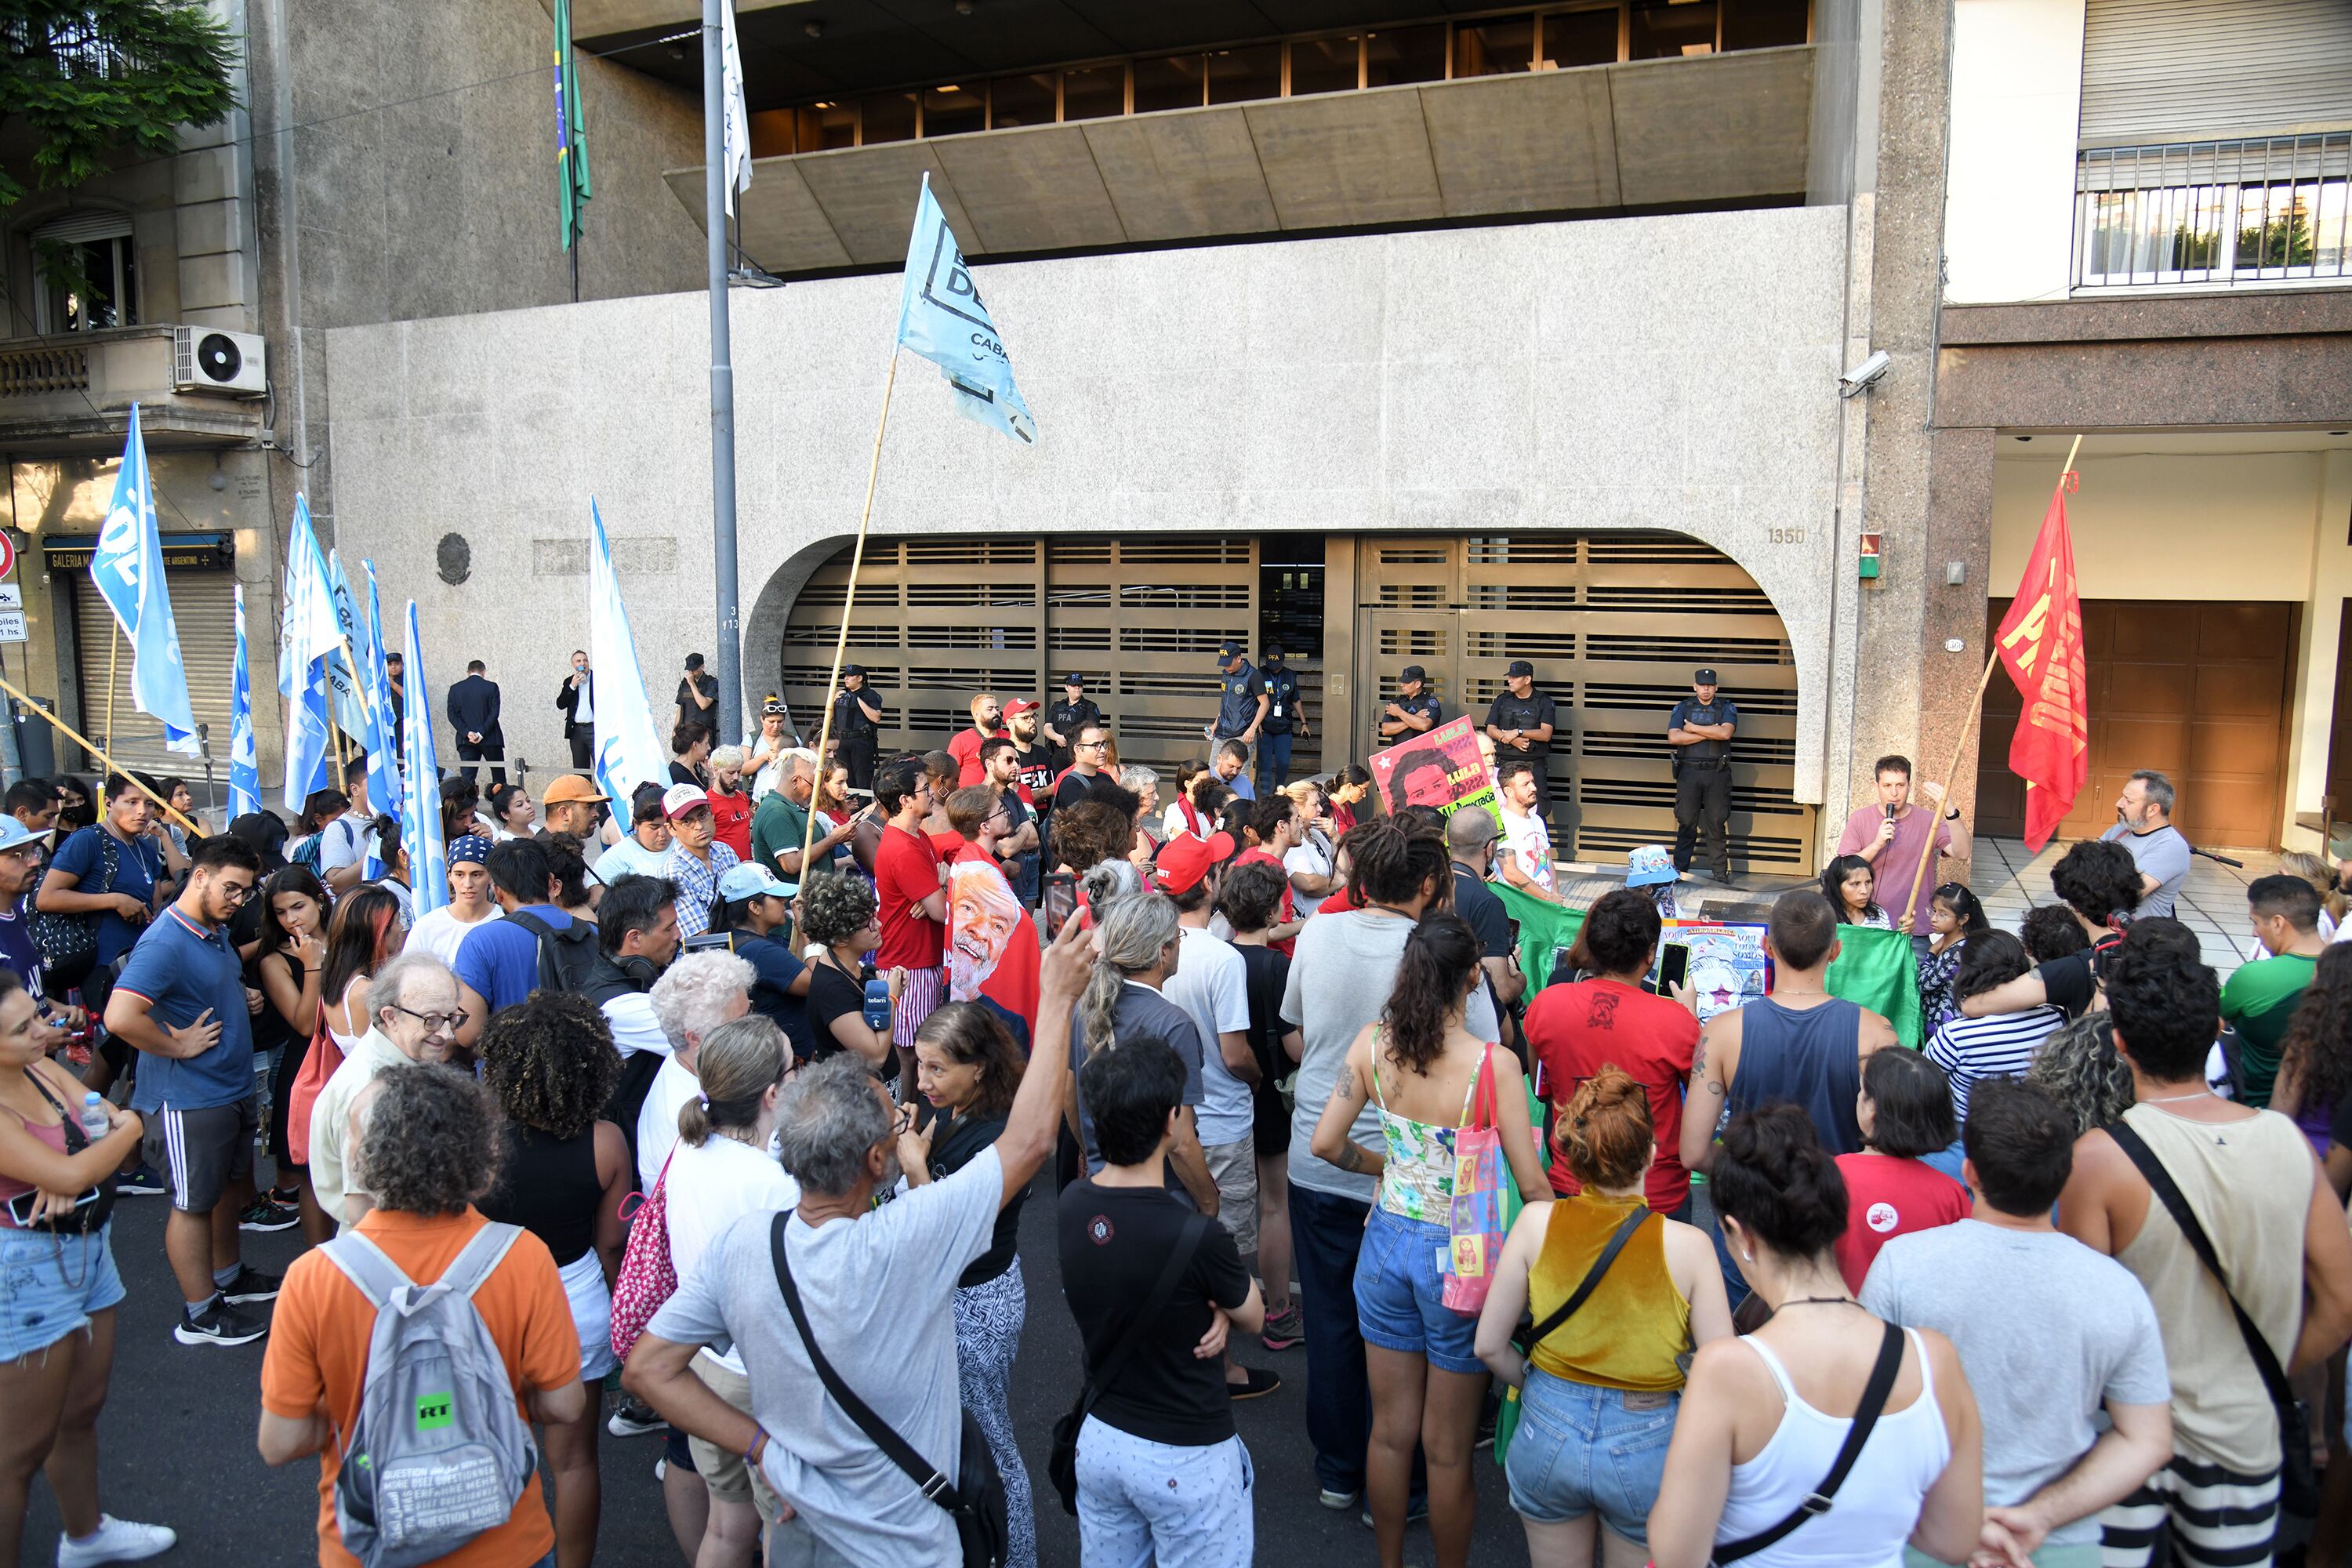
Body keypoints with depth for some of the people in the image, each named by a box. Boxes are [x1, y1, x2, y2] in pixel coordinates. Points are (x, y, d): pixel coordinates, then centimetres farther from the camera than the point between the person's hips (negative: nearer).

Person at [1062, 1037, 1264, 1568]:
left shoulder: (1070, 1206, -11)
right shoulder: (1197, 1235, -29)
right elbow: (1252, 1318, -9)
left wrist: (1211, 1308, -9)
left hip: (1098, 1439, 6)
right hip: (1184, 1459, -6)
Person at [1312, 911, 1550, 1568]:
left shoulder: (1372, 1044, -9)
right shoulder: (1493, 1063, -21)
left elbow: (1325, 1143, -4)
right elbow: (1531, 1184, -17)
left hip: (1389, 1240, 4)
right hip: (1458, 1255, -4)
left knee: (1390, 1432, 20)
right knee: (1448, 1450, 14)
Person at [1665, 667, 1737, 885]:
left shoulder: (1727, 708, 8)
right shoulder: (1682, 708, 9)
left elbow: (1726, 733, -13)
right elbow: (1673, 737, -7)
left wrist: (1693, 728, -7)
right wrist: (1710, 733, -9)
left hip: (1717, 774, 0)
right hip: (1688, 772, 1)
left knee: (1717, 825, 0)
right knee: (1686, 824, 1)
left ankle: (1721, 873, 5)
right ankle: (1679, 871, 6)